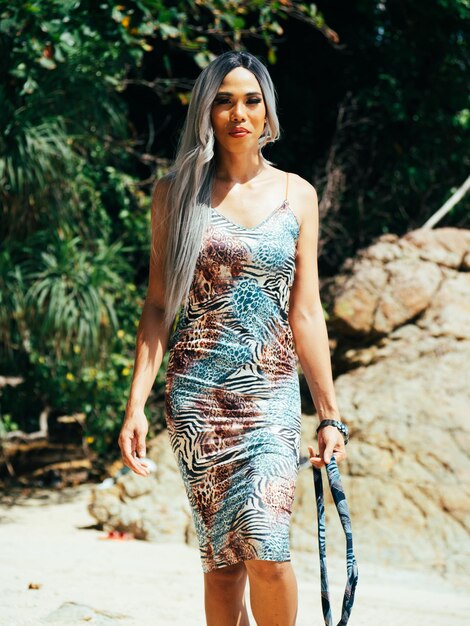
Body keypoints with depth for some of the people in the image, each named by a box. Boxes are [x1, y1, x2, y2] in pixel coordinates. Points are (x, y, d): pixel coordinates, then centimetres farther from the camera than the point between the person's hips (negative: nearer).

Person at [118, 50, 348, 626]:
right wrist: (136, 404, -3)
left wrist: (330, 416, 7)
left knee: (264, 543, -17)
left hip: (272, 390, 0)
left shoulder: (297, 195, 8)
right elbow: (158, 306, 5)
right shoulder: (176, 191, 5)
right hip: (197, 390, 0)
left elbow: (306, 314, 9)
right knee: (221, 554, 1)